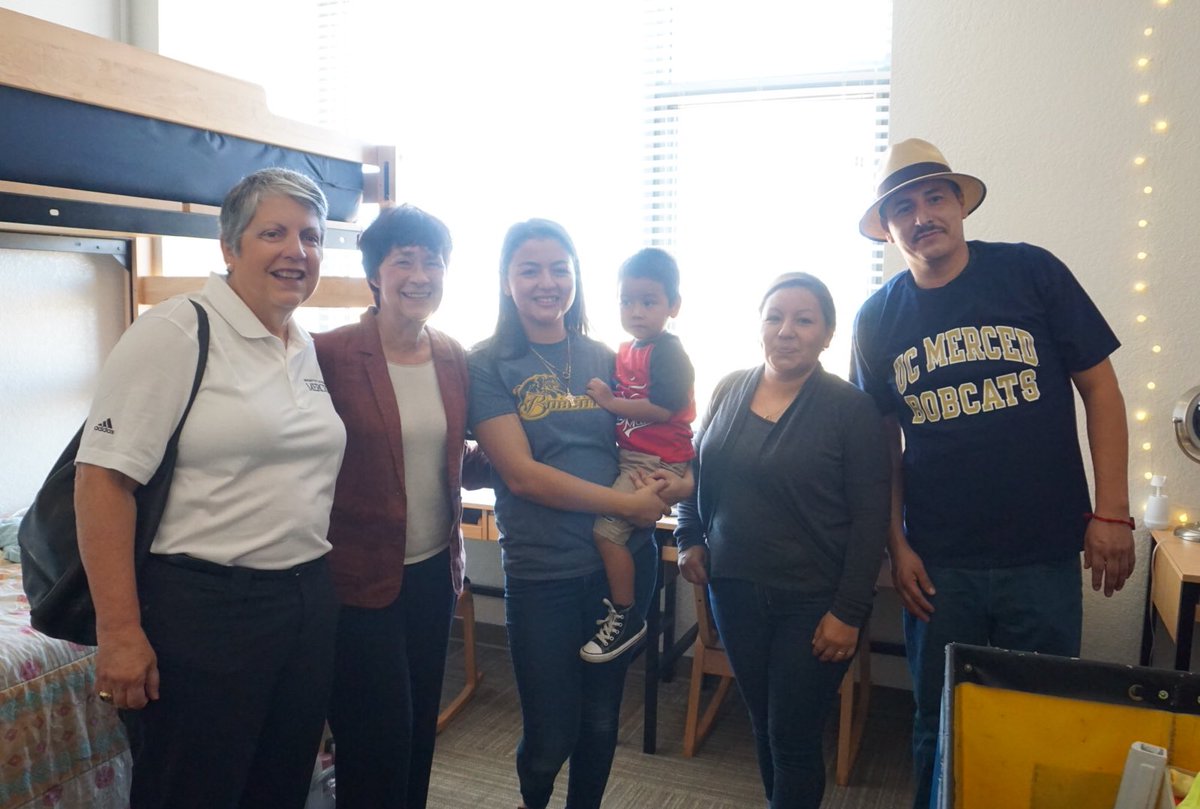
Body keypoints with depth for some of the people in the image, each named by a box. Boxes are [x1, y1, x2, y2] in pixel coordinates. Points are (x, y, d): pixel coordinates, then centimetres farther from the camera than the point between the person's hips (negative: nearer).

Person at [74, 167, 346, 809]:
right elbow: (103, 479, -16)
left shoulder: (309, 349, 10)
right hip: (201, 607, -7)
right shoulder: (176, 332, -11)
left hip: (309, 604, 7)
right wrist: (119, 631, -18)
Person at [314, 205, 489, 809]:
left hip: (434, 571, 6)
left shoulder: (453, 358, 3)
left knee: (420, 735, 20)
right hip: (360, 578, -5)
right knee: (377, 747, 5)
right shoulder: (331, 355, -14)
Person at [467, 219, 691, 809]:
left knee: (601, 718, 17)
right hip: (542, 574, -3)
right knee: (550, 733, 9)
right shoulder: (487, 365, -6)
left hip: (624, 561, 4)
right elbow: (522, 474, -14)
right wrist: (627, 504, -18)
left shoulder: (603, 359, 5)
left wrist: (671, 483, -10)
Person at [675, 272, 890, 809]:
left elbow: (870, 519, -11)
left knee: (793, 739, 5)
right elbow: (698, 471, 14)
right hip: (734, 589, 4)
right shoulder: (730, 390, 3)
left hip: (812, 602, -4)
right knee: (762, 723, 18)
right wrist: (689, 538, 3)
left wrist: (849, 611, -13)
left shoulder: (850, 408, -10)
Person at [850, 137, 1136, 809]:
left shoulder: (1031, 272, -4)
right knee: (940, 728, 16)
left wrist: (1112, 513, -6)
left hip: (1045, 557, -1)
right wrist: (898, 545, 1)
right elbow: (884, 442, 6)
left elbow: (1100, 387, -1)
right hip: (939, 565, 1)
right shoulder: (879, 318, 1)